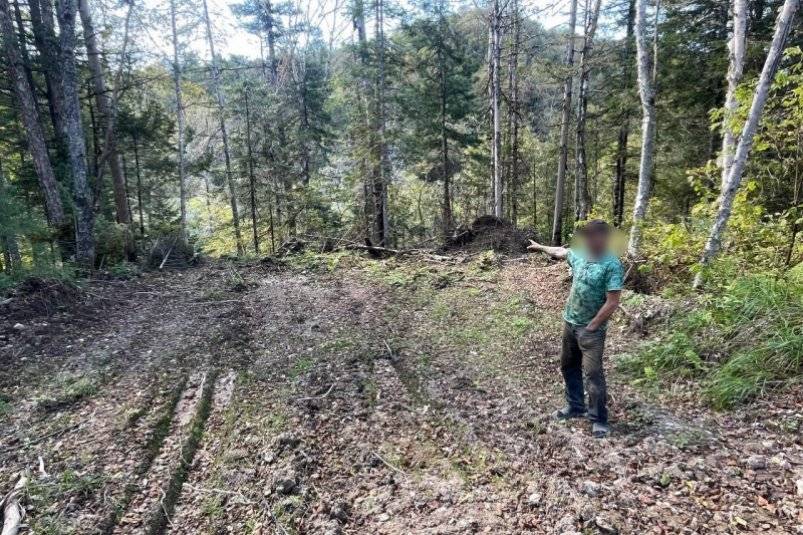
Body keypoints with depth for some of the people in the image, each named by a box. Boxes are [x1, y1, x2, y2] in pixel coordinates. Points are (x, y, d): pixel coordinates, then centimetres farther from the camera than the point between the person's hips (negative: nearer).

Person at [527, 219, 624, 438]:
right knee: (568, 366, 17)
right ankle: (575, 407, 33)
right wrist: (540, 247, 39)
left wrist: (590, 327, -17)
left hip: (592, 329, -7)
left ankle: (599, 420, 10)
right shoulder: (579, 254, 1)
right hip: (570, 322, 7)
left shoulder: (612, 265, -20)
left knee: (593, 373, -4)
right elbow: (559, 252, 24)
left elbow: (612, 303, -21)